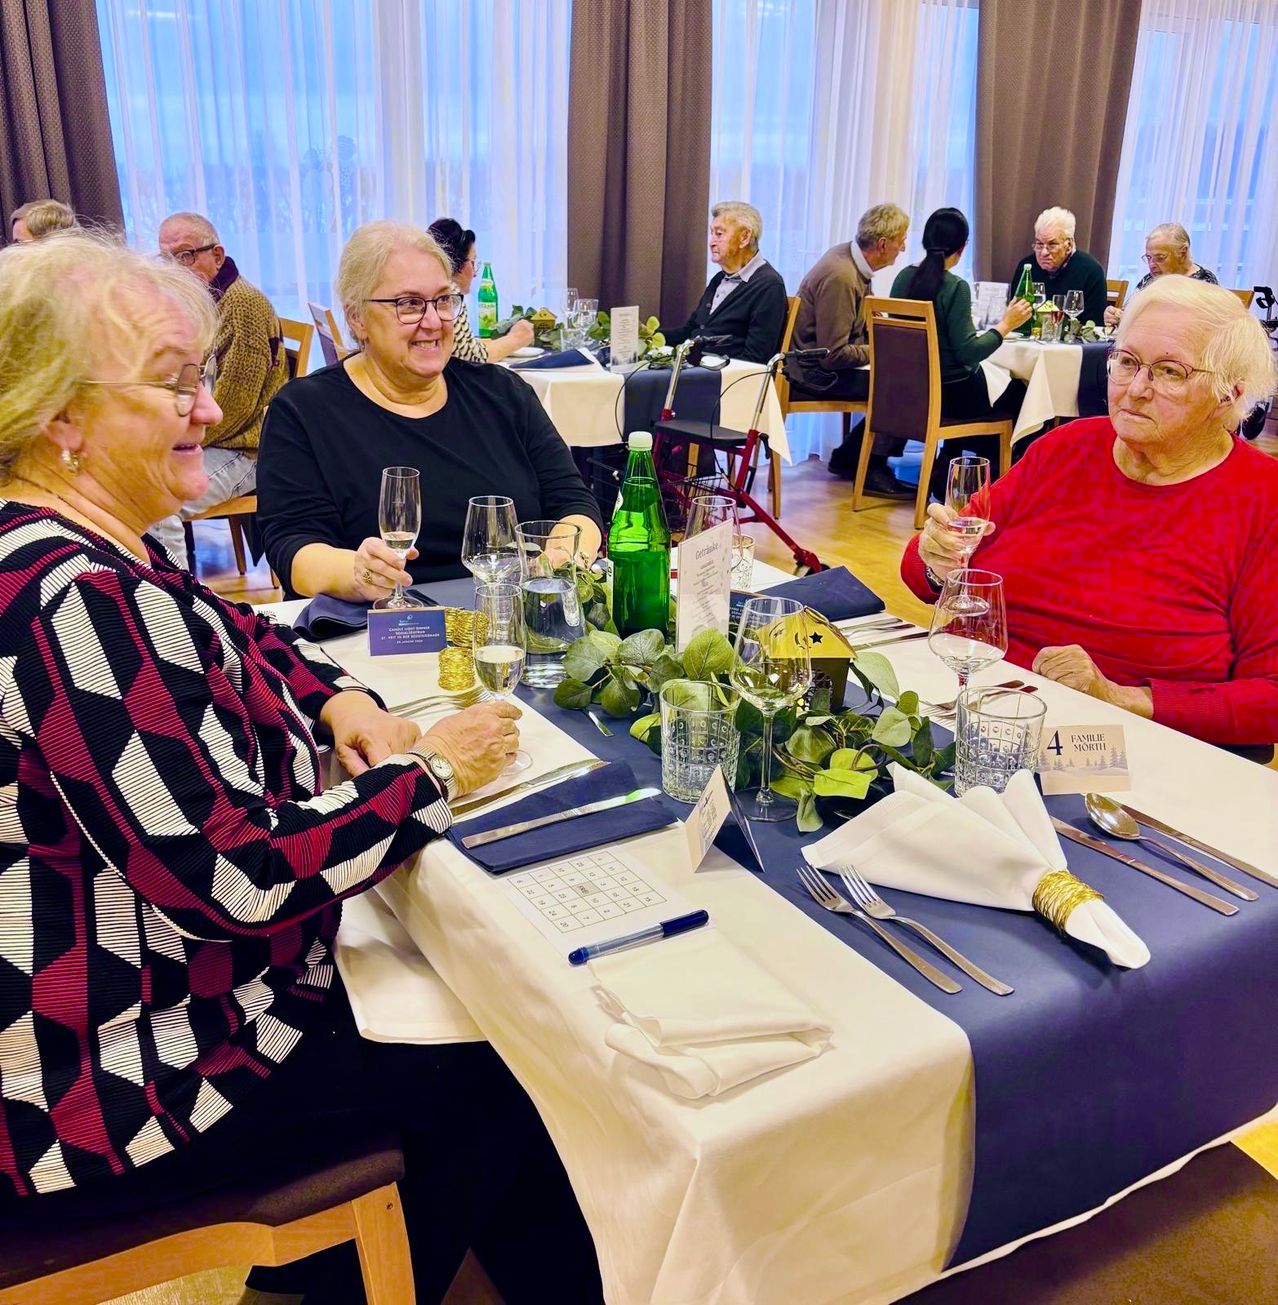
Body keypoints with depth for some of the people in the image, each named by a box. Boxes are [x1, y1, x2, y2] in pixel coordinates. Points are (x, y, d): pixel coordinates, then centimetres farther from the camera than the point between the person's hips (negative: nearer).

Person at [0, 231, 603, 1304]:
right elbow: (244, 879, -31)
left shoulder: (88, 553, 3)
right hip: (120, 1090, -10)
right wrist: (429, 774, -18)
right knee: (498, 1082, 3)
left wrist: (344, 701, -1)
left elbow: (243, 636, 18)